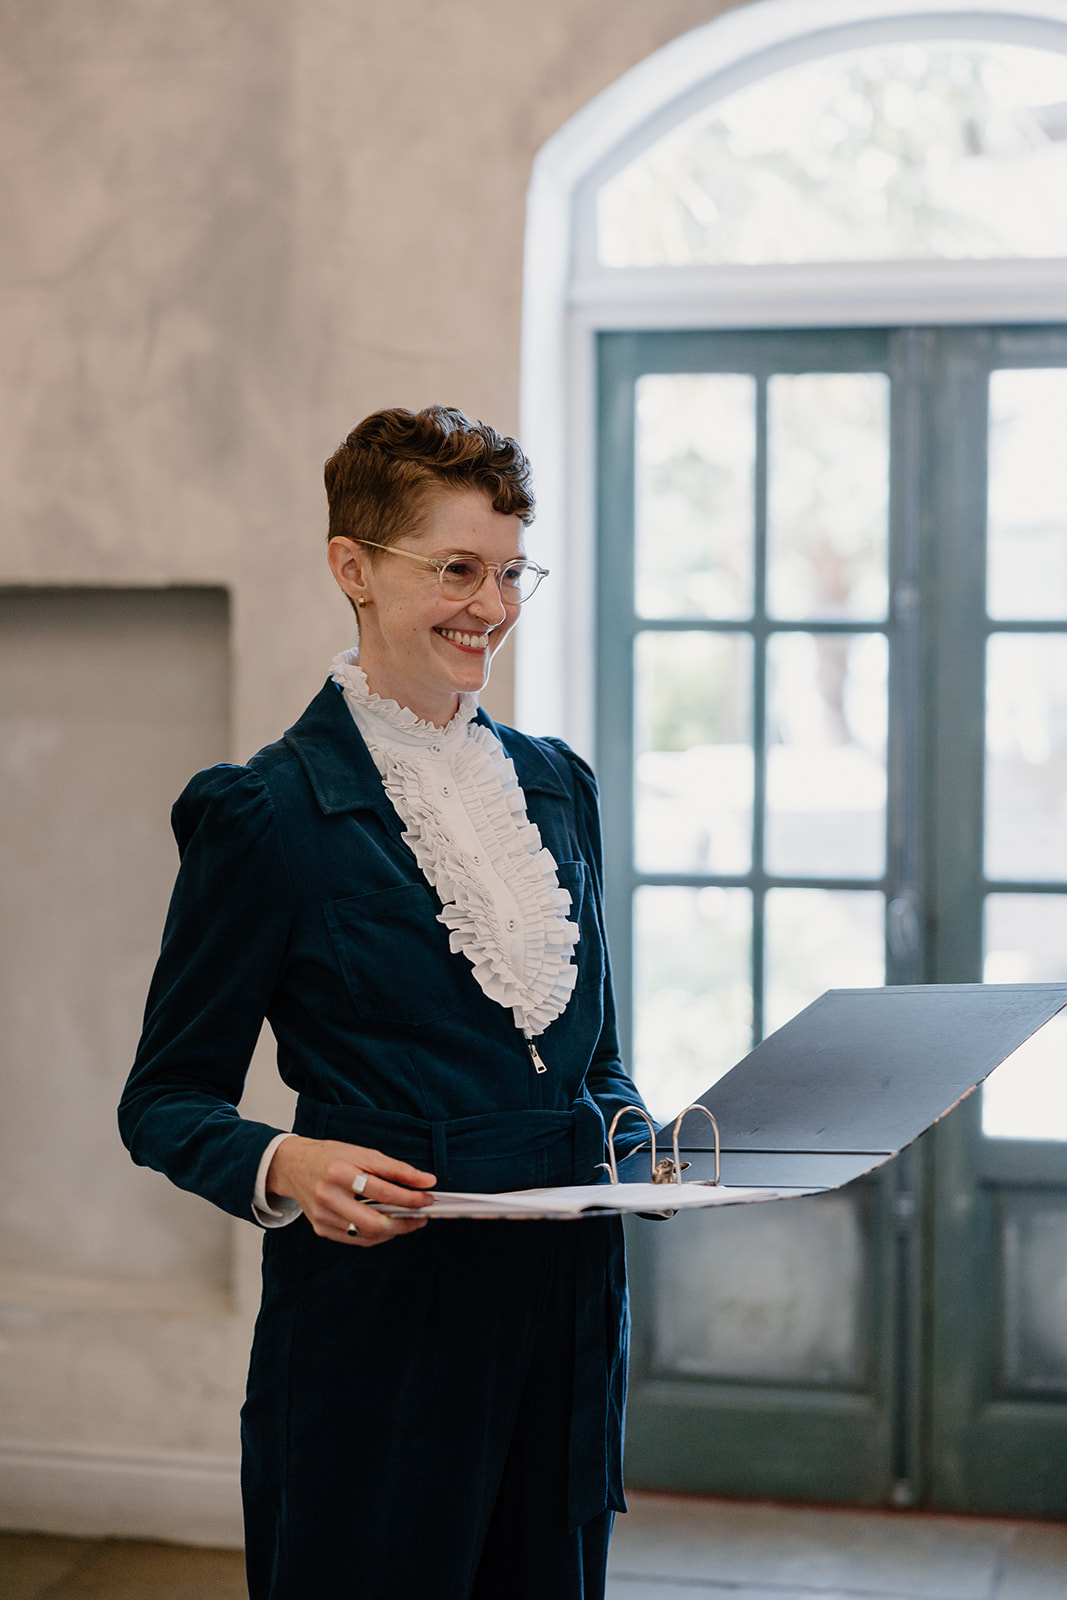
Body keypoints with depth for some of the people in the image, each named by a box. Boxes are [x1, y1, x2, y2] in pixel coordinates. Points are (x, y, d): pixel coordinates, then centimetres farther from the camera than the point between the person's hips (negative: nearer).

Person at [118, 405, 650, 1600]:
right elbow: (166, 1099, -4)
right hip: (379, 1322, -5)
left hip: (563, 1308, 6)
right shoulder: (267, 812, -7)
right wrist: (287, 1168, -23)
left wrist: (639, 1143, -1)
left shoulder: (556, 783, 12)